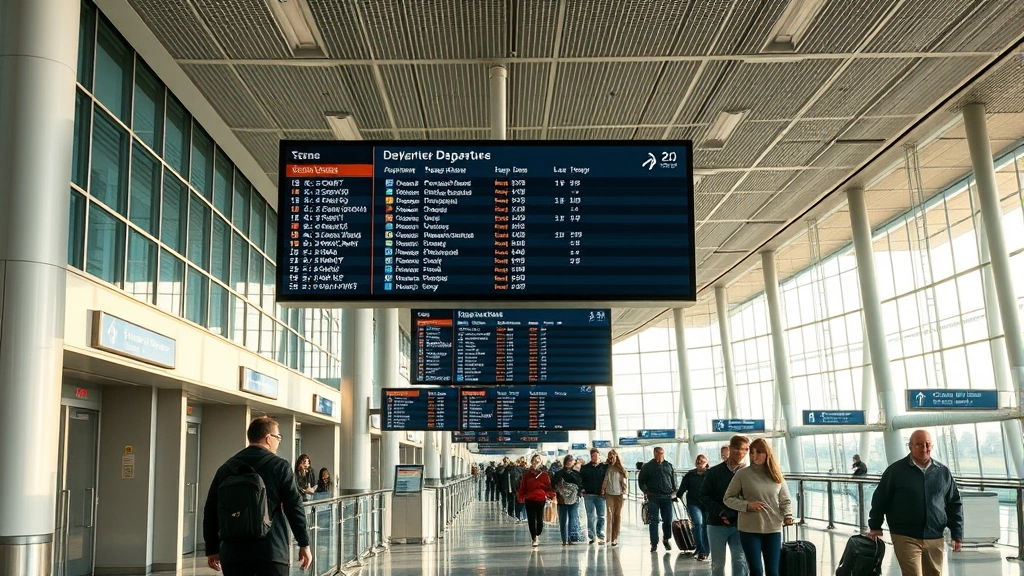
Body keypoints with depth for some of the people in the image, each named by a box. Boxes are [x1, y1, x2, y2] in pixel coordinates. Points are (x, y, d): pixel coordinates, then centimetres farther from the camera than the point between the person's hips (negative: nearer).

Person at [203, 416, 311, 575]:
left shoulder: (226, 467, 9)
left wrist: (212, 549, 18)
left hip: (233, 552, 4)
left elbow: (211, 511, 11)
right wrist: (304, 544, 1)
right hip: (271, 551, -4)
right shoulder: (279, 466, -3)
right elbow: (294, 507, -6)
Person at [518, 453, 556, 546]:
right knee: (531, 520, -1)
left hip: (541, 500, -1)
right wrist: (521, 497, -1)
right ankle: (534, 539, 4)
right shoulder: (527, 475, 5)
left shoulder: (544, 475, 1)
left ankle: (537, 536, 29)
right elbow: (522, 487, 7)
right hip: (529, 500, 1)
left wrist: (549, 495, -10)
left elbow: (549, 486, 3)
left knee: (539, 519, 8)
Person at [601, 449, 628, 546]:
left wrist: (624, 490, 5)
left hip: (618, 494, 2)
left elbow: (623, 480, 11)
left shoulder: (620, 468, 7)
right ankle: (609, 537, -13)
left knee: (617, 515, 3)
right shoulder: (607, 468, 5)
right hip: (609, 493, -2)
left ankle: (615, 537, 8)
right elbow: (605, 480, 5)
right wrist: (602, 490, 0)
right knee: (610, 514, -10)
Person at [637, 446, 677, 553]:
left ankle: (666, 540, 27)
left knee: (668, 520, 5)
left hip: (667, 497, 3)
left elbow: (673, 480, 19)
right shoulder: (647, 467, 3)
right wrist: (645, 491, -7)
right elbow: (641, 481, 7)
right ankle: (654, 544, 2)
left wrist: (674, 491, 9)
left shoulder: (669, 465, 12)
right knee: (654, 521, -3)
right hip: (653, 497, -3)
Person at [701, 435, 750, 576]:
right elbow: (704, 497, 0)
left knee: (740, 561, -8)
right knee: (717, 564, 8)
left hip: (739, 525, -1)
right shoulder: (714, 472, 2)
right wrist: (721, 512, -11)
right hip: (717, 524, 1)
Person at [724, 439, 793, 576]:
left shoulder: (776, 475, 6)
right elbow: (728, 498, 0)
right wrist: (747, 505, -15)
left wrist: (788, 516, -9)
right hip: (749, 530, -2)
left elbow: (785, 500, 10)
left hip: (774, 530, 3)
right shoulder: (742, 474, -3)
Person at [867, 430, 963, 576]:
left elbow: (954, 504, 12)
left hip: (935, 538, 4)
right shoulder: (896, 470, -3)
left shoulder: (943, 472, 7)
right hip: (906, 538, -4)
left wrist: (957, 534, 7)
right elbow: (880, 499, 3)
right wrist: (875, 527, 5)